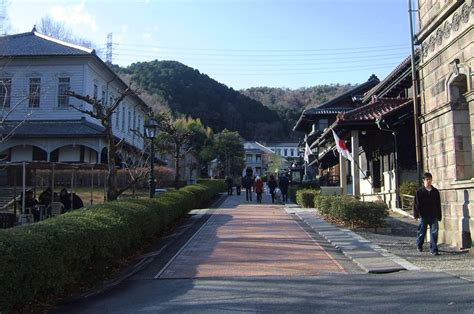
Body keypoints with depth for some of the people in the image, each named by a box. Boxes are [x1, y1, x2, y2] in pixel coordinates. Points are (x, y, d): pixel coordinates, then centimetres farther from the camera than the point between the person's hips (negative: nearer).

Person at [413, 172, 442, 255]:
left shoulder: (435, 191, 9)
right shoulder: (419, 191, -1)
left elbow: (438, 205, 13)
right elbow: (416, 204, -2)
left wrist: (439, 216, 10)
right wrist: (416, 214, -10)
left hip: (433, 216, 2)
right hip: (423, 216, -2)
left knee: (434, 232, -5)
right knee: (422, 232, 9)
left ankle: (433, 249, -1)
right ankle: (419, 245, 32)